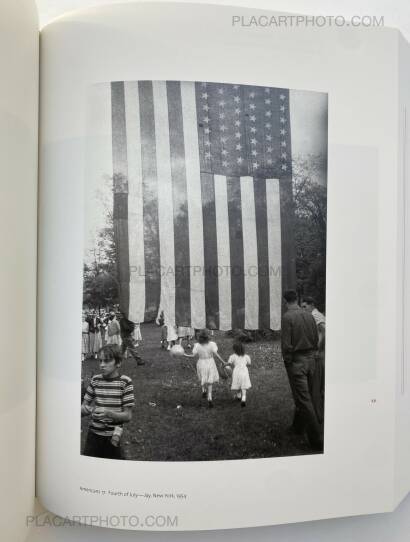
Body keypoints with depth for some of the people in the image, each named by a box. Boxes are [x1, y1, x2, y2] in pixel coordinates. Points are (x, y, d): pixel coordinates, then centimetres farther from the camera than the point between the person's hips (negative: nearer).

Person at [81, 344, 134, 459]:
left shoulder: (125, 382, -10)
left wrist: (108, 413, -26)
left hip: (113, 437, -2)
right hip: (93, 434, 2)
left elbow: (128, 416, -10)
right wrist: (84, 410, -18)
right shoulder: (95, 380, -1)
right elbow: (85, 405, 5)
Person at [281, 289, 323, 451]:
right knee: (306, 395, 21)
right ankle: (299, 425, 40)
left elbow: (286, 344, -16)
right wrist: (312, 354, 17)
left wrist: (287, 362, -4)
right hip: (311, 359, 7)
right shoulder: (309, 315, 3)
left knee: (303, 399, -1)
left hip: (296, 361, -7)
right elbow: (316, 339, 7)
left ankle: (318, 439, 1)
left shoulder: (287, 317, -14)